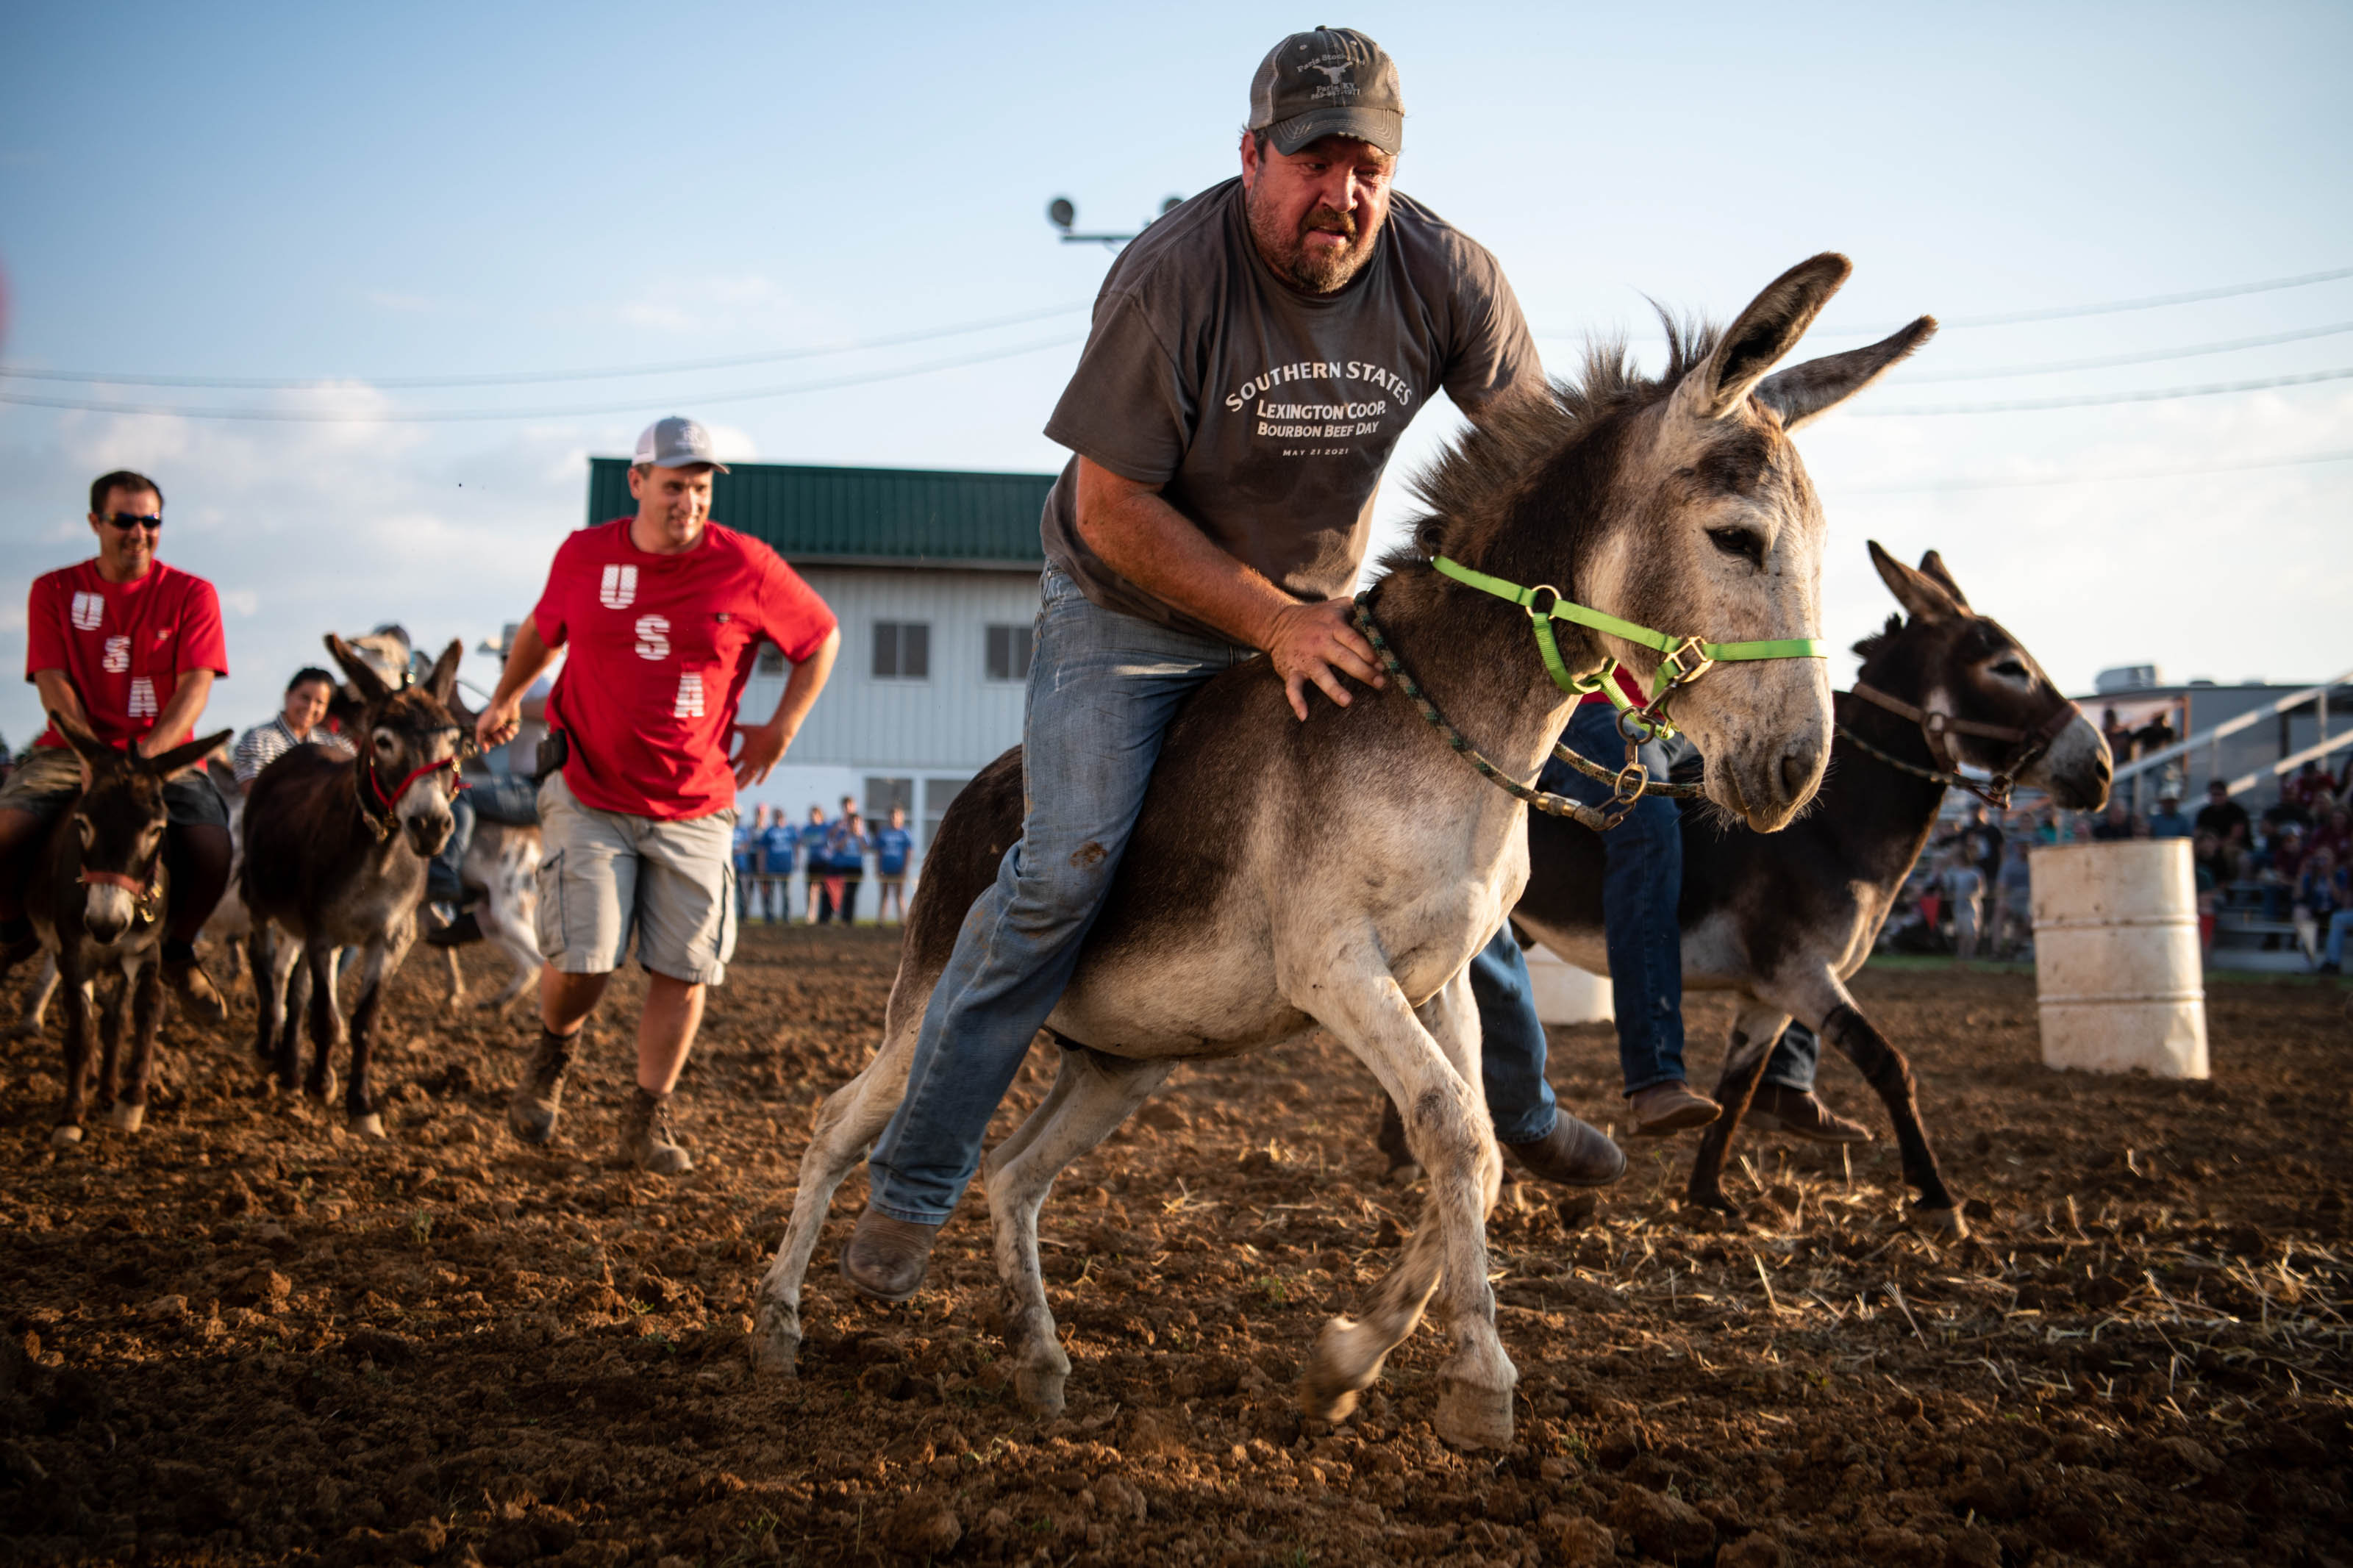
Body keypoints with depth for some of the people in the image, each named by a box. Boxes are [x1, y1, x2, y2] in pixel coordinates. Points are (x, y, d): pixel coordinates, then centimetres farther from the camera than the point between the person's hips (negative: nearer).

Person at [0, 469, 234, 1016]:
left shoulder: (191, 594, 4)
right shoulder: (54, 591, 8)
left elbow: (196, 685, -7)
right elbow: (53, 683, -2)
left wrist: (147, 754, -23)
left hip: (164, 753, -1)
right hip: (72, 748, 1)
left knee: (212, 853, -30)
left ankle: (177, 951, 5)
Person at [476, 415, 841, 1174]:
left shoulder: (748, 568, -6)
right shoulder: (583, 556, -1)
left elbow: (821, 638, 9)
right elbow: (541, 630, 20)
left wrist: (781, 728, 5)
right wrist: (505, 701, 31)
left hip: (695, 807, 1)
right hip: (590, 798, 0)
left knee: (683, 970, 0)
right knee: (581, 962, -10)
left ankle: (648, 1118, 16)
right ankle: (554, 1049, 24)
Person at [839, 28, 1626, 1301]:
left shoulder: (1446, 277, -17)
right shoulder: (1169, 277, -28)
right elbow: (1112, 507, -25)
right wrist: (1271, 623, -30)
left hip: (1322, 609, 5)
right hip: (1128, 608, -4)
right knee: (1065, 867, -17)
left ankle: (1516, 1102, 34)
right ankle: (912, 1186, -6)